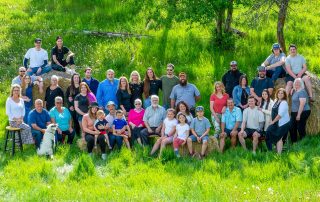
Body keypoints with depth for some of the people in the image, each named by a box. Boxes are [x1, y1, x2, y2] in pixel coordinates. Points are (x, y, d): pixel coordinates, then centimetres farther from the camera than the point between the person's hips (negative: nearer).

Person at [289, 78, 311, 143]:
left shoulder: (302, 92, -17)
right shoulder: (295, 91, 12)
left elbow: (302, 104, -22)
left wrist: (299, 115, -23)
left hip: (302, 112, -10)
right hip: (294, 113, 10)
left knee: (301, 129, -7)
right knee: (292, 128, 9)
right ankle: (294, 142, 18)